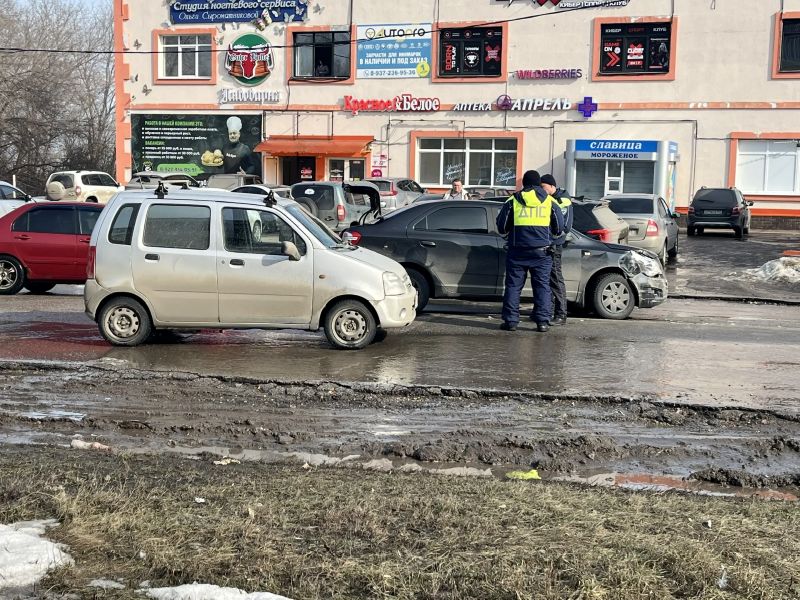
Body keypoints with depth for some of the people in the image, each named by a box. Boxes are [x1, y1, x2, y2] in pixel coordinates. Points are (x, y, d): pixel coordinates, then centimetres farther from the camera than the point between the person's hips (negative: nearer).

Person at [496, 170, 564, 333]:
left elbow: (502, 227, 6)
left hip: (517, 251, 0)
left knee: (513, 285, 5)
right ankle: (542, 321, 1)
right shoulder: (550, 202, 5)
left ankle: (511, 320, 3)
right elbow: (559, 228, 9)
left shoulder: (512, 201, 3)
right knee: (542, 286, 5)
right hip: (542, 252, 0)